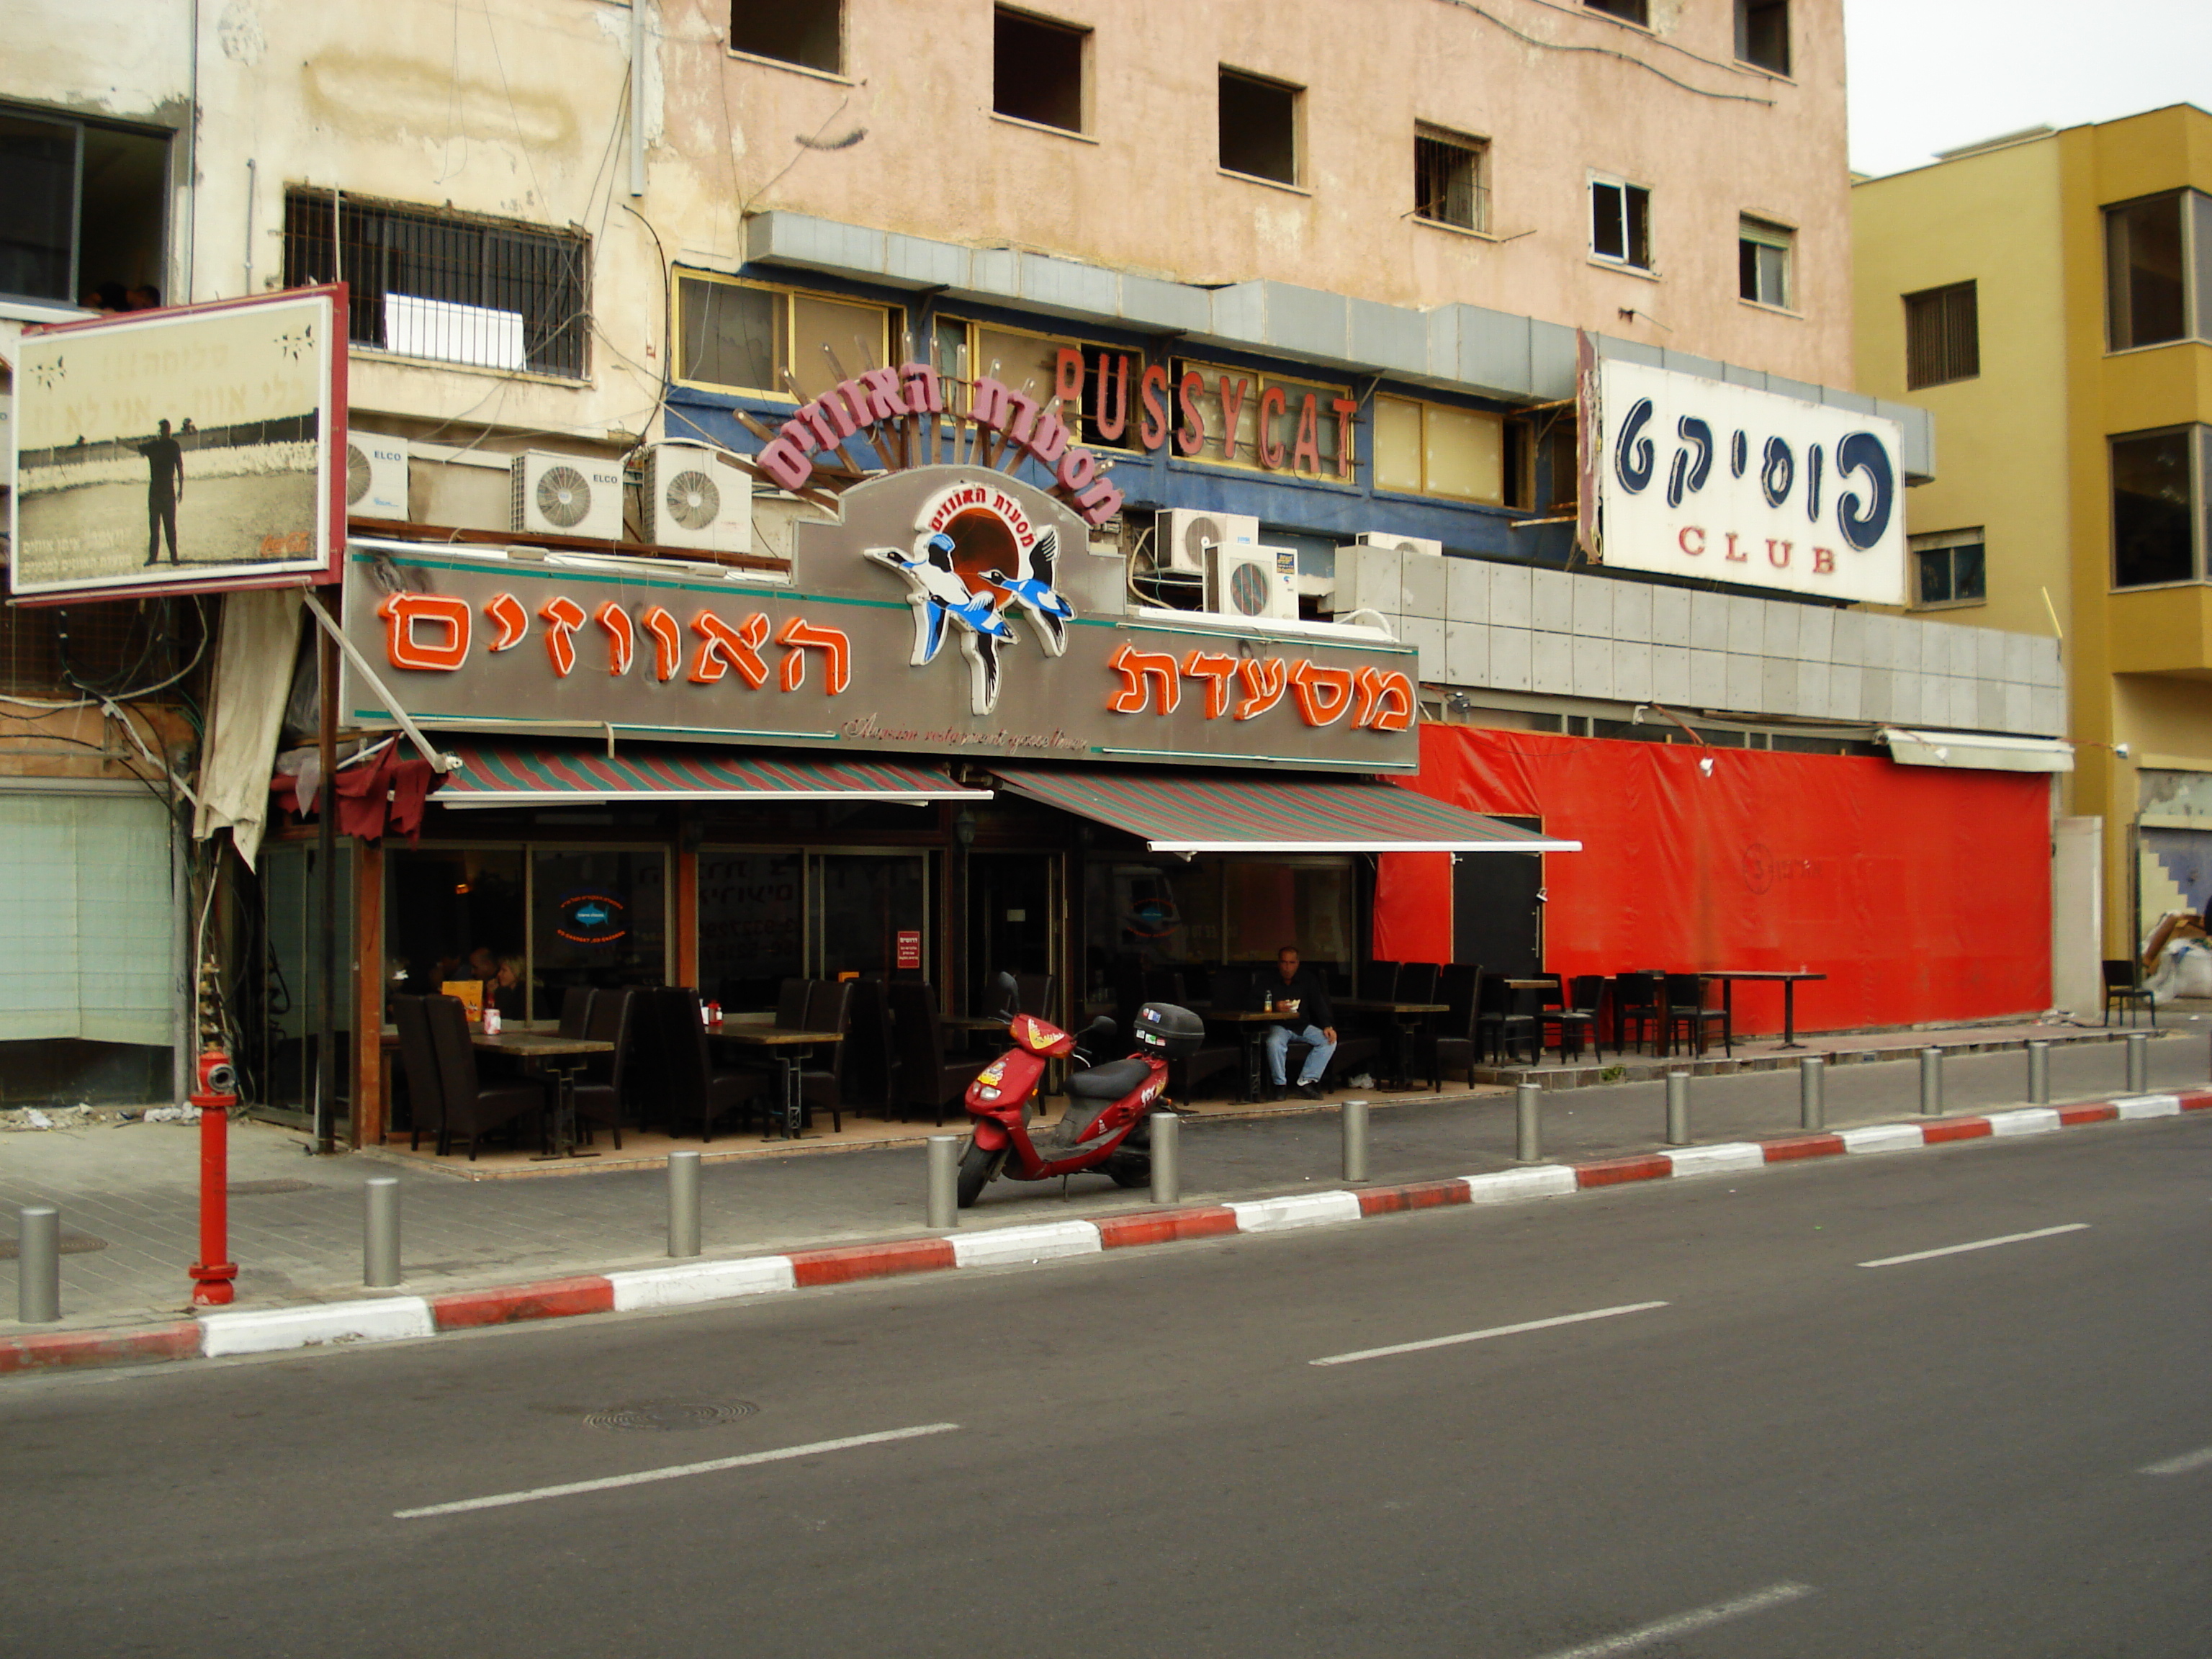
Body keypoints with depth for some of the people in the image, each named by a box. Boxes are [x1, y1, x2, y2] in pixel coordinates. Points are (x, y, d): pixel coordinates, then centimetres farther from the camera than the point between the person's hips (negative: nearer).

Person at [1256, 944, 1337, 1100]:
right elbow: (1253, 1003, -7)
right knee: (1274, 1042, -37)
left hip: (1303, 1026, 3)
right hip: (1278, 1027, -3)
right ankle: (1280, 1085, -19)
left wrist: (1327, 1026, -12)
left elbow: (1319, 1004, 3)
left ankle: (1306, 1082, -17)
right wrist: (1275, 1006, -24)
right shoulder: (1267, 980, 2)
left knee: (1329, 1041, -20)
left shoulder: (1308, 979, 10)